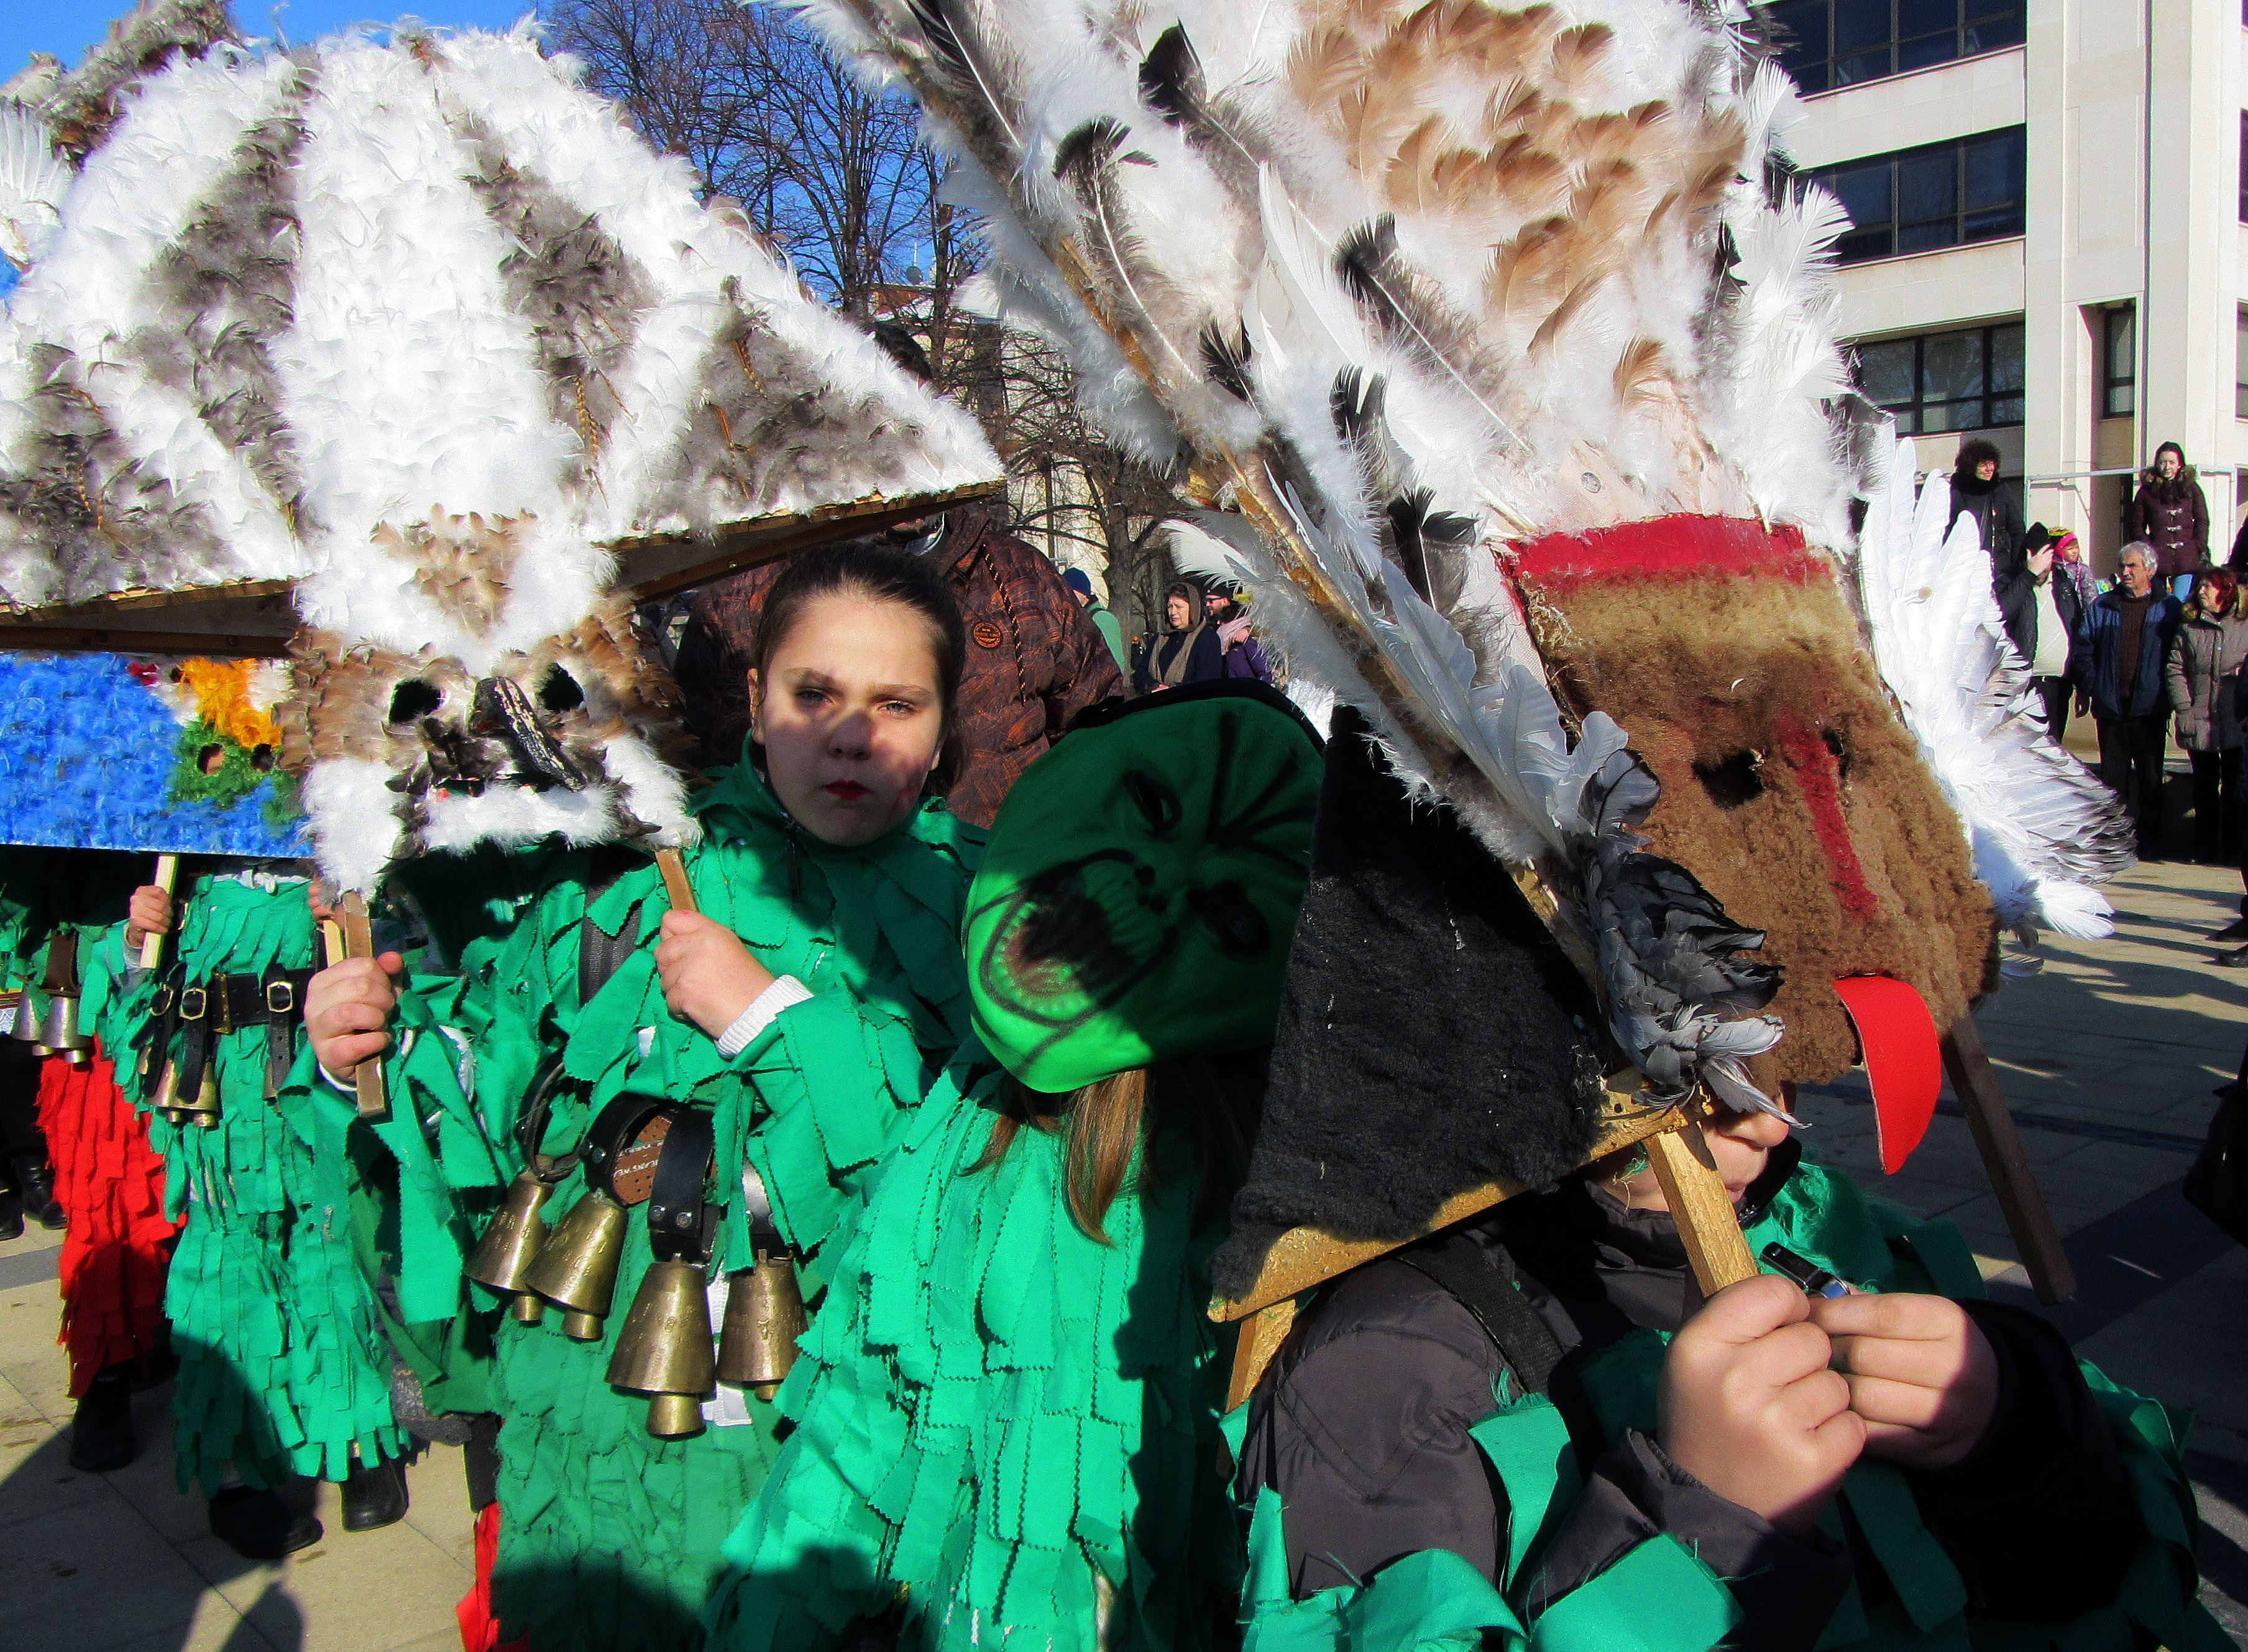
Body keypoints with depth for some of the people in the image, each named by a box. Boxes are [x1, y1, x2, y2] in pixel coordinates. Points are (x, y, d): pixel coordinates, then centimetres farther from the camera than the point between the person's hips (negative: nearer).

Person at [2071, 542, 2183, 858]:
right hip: (2111, 707, 2)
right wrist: (2086, 688, -3)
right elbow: (2083, 649, 9)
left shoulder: (2169, 608, 5)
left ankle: (2149, 840, 10)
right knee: (2113, 774, 6)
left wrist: (2170, 699, -4)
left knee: (2149, 776, 3)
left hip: (2149, 709, -2)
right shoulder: (2101, 606, 10)